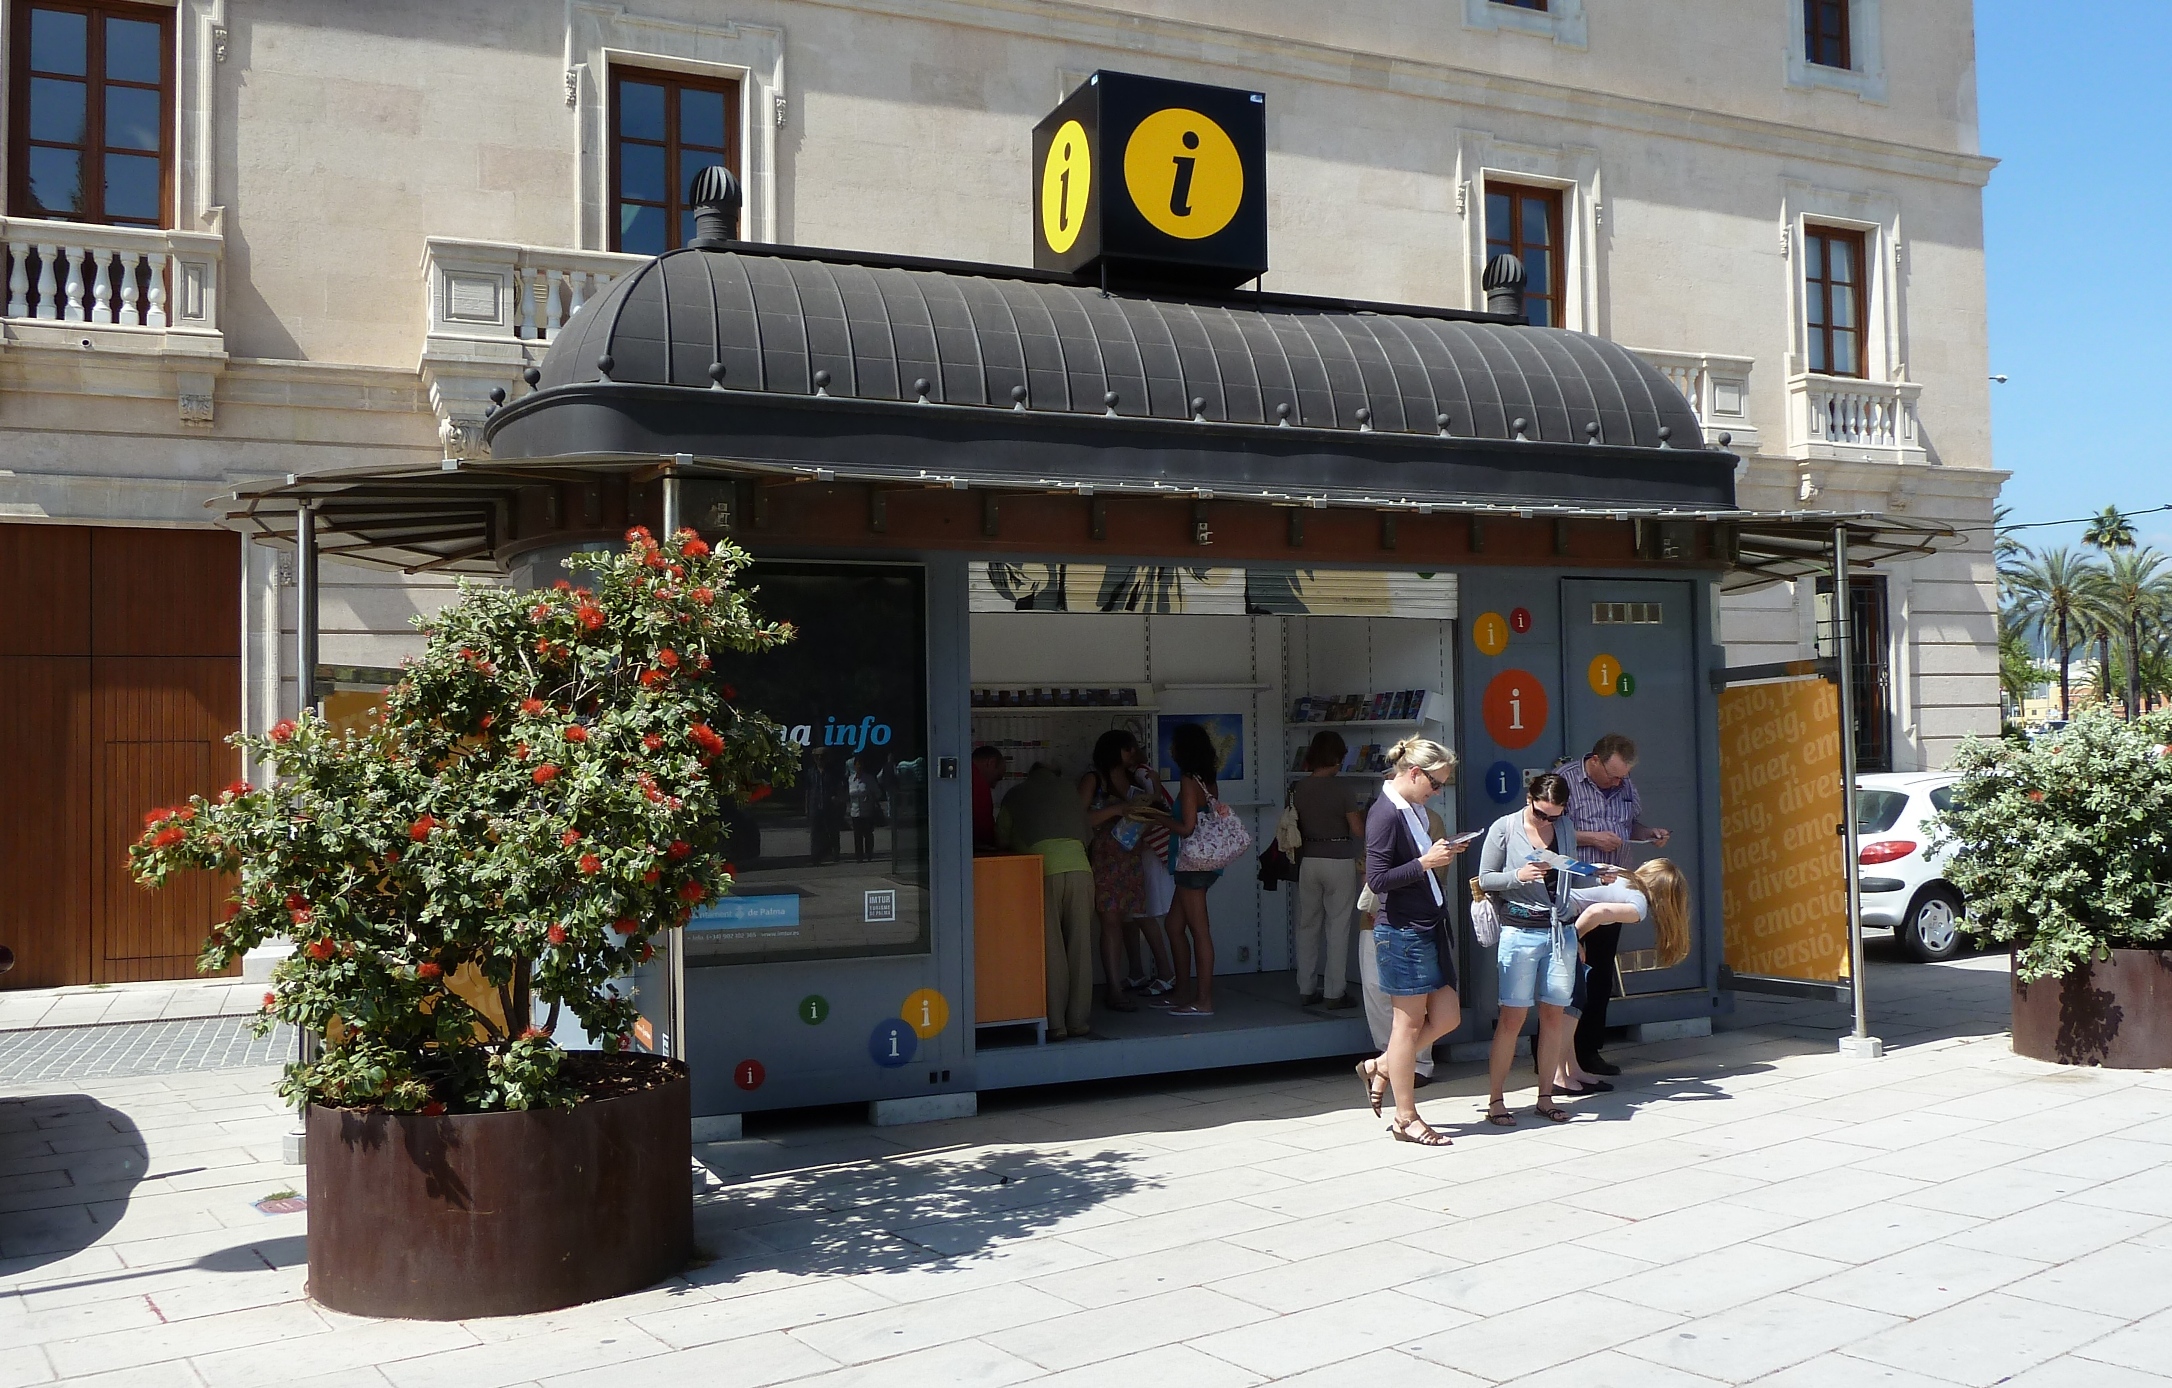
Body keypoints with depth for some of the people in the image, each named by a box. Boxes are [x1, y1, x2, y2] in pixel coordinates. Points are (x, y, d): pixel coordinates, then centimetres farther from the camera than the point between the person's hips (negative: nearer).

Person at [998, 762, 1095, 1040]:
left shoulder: (1016, 795, 22)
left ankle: (1056, 1024, 0)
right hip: (1080, 866, 2)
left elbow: (1002, 838, 30)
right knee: (1080, 947, 7)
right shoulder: (1069, 791, 27)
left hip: (1045, 869, -2)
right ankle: (1079, 1020, 10)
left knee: (1051, 950, 1)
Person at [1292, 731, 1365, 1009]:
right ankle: (1335, 993, 4)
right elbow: (1358, 830, -10)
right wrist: (1362, 817, 10)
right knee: (1338, 927, 2)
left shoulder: (1299, 788, 1)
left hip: (1308, 860, 4)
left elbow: (1295, 827, 6)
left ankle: (1305, 990, 15)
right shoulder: (1343, 788, -13)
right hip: (1338, 860, -4)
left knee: (1307, 925, 11)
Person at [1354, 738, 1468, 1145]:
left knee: (1446, 1017, 11)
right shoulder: (1385, 814, -17)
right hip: (1403, 932, -9)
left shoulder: (1414, 809, 10)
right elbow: (1377, 879, -21)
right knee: (1410, 1021, 0)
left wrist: (1443, 852, 9)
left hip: (1430, 927, 9)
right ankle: (1405, 1119, 12)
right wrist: (1425, 862, -21)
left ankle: (1380, 1068, 28)